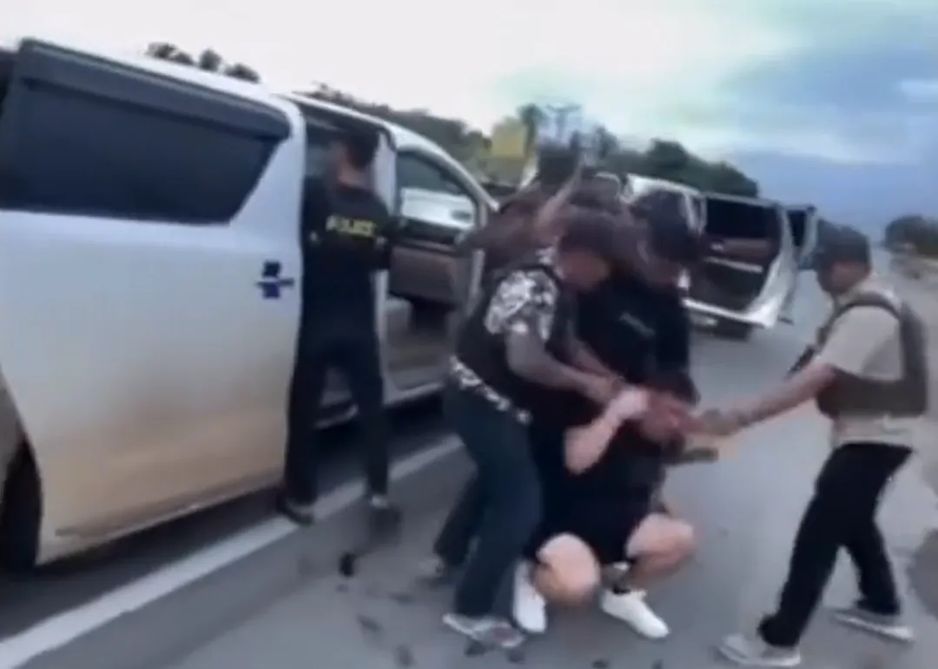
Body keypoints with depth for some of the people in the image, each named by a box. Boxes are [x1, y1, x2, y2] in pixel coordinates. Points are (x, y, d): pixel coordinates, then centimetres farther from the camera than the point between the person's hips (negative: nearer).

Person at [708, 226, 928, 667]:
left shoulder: (866, 315, -25)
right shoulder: (869, 304, 10)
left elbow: (814, 378, -33)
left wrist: (742, 417, -35)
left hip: (873, 438, -11)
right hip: (871, 433, 11)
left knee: (817, 533, -8)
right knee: (854, 522, 25)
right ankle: (883, 609, 43)